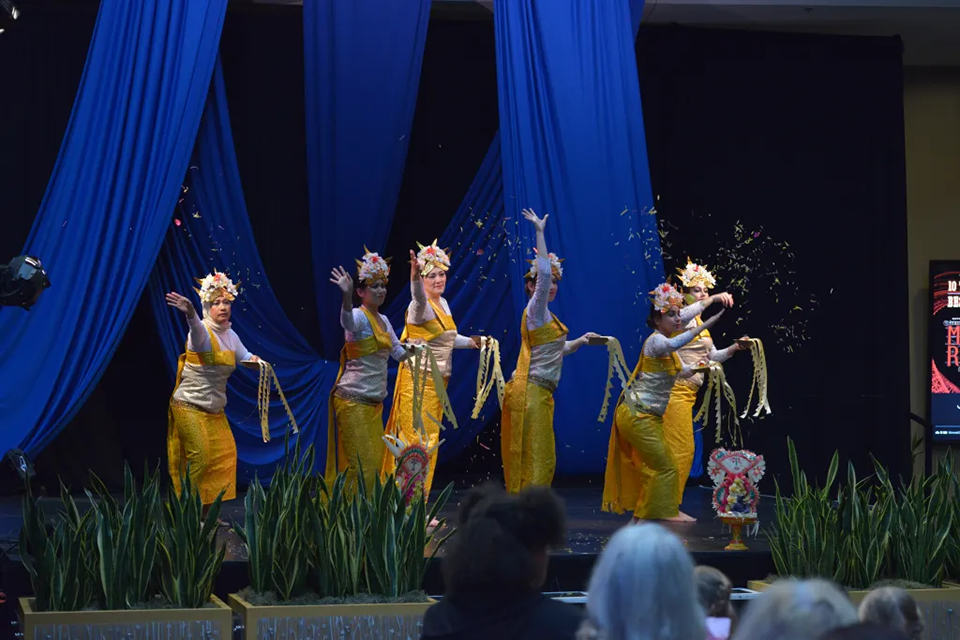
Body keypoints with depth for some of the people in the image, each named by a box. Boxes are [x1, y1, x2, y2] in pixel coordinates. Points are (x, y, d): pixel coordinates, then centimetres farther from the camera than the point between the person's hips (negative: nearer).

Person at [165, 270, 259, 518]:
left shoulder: (231, 336, 7)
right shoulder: (202, 332, -16)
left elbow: (244, 357, 21)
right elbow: (196, 327, -40)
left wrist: (253, 360, -4)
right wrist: (190, 313, -64)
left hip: (215, 410, 8)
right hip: (189, 407, -8)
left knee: (225, 455, 3)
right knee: (200, 457, -15)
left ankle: (209, 512, 10)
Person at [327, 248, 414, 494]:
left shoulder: (383, 320, 13)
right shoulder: (359, 316, -12)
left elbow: (399, 353, 21)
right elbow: (347, 321, -37)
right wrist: (346, 297, -57)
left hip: (374, 401, 8)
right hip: (353, 400, -8)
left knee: (375, 462, 10)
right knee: (361, 464, -11)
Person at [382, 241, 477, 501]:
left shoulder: (443, 304, 11)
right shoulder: (421, 306, -16)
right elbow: (418, 297, -42)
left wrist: (474, 342, 32)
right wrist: (414, 276, -62)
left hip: (437, 383, 9)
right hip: (418, 383, -9)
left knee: (429, 442, 12)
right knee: (417, 442, -7)